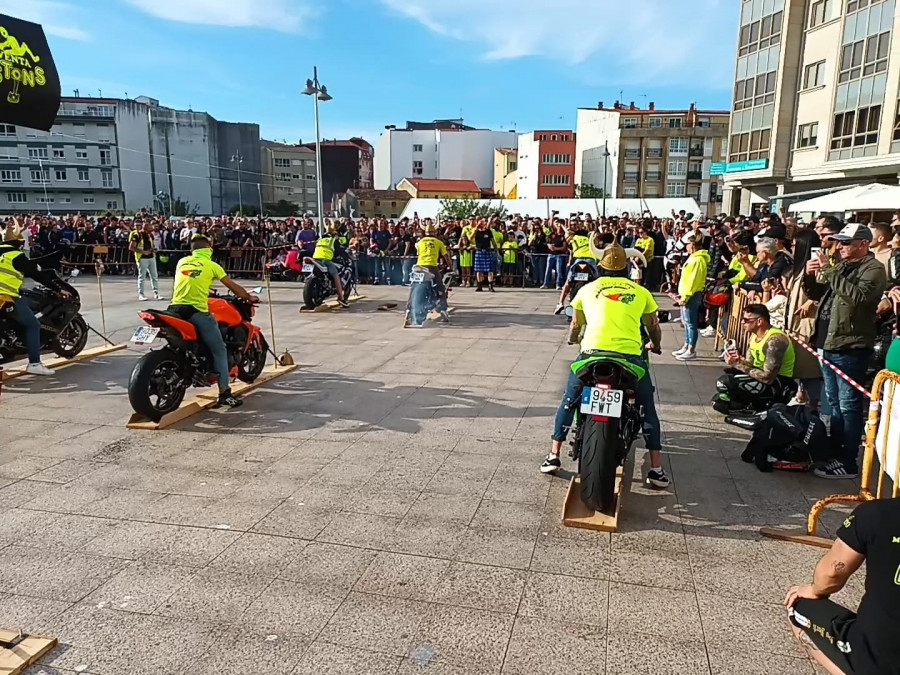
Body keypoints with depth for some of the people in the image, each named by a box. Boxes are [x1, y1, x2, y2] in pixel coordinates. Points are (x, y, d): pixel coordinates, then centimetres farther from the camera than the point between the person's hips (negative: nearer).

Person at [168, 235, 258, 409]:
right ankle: (224, 393, -2)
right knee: (219, 350, 3)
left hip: (175, 309, 5)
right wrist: (249, 298, 25)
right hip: (197, 311, -5)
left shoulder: (182, 262, 17)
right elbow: (233, 286, 11)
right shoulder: (211, 265, 5)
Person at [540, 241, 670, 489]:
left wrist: (572, 339, 50)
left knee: (569, 402, 19)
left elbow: (575, 325, 28)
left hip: (592, 353, 0)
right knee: (648, 409, 19)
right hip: (630, 356, 0)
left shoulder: (588, 289, 16)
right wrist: (654, 345, 47)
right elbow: (654, 327, 25)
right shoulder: (641, 292, 16)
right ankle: (657, 469, 18)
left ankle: (553, 457, 22)